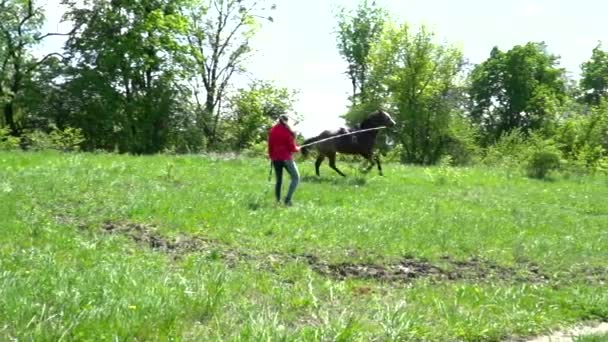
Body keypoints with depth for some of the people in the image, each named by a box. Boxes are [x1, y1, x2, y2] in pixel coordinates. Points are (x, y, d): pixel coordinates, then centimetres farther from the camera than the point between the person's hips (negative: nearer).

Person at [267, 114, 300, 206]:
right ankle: (287, 199, -8)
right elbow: (292, 148, -7)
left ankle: (278, 201, 9)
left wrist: (271, 157, 19)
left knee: (279, 180, 14)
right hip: (286, 158, -5)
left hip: (275, 159, 5)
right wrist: (298, 148, 13)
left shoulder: (272, 131, 5)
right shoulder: (288, 132, -10)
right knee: (296, 178, 4)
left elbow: (270, 147, 9)